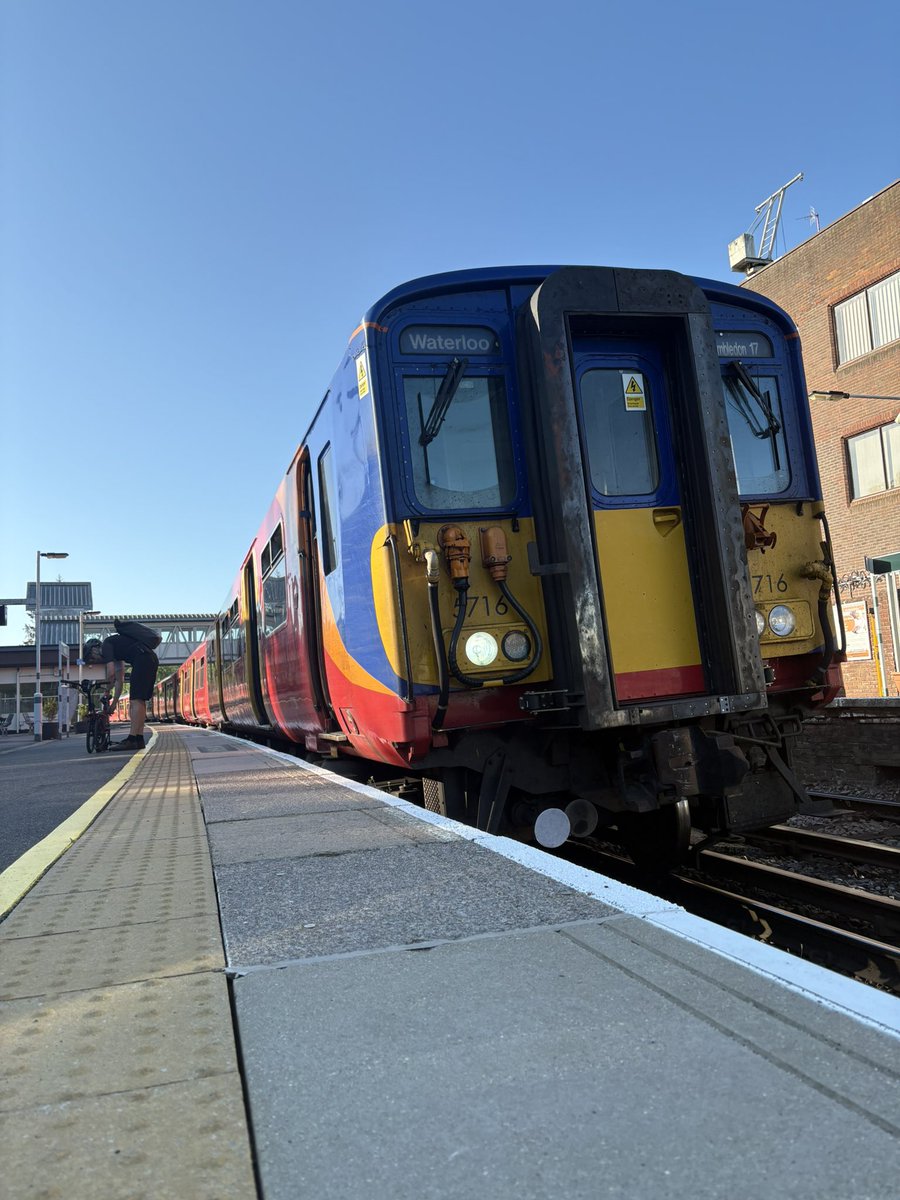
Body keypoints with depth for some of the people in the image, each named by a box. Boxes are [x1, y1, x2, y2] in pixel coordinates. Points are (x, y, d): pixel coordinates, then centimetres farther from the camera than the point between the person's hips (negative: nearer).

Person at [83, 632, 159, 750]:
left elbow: (111, 673, -8)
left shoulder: (106, 645, 3)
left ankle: (132, 740, -12)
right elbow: (119, 679, 29)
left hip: (142, 659, -9)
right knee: (140, 701, 11)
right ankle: (139, 740, 12)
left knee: (136, 701, -10)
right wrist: (114, 703, 29)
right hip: (152, 659, 9)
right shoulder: (114, 647, 28)